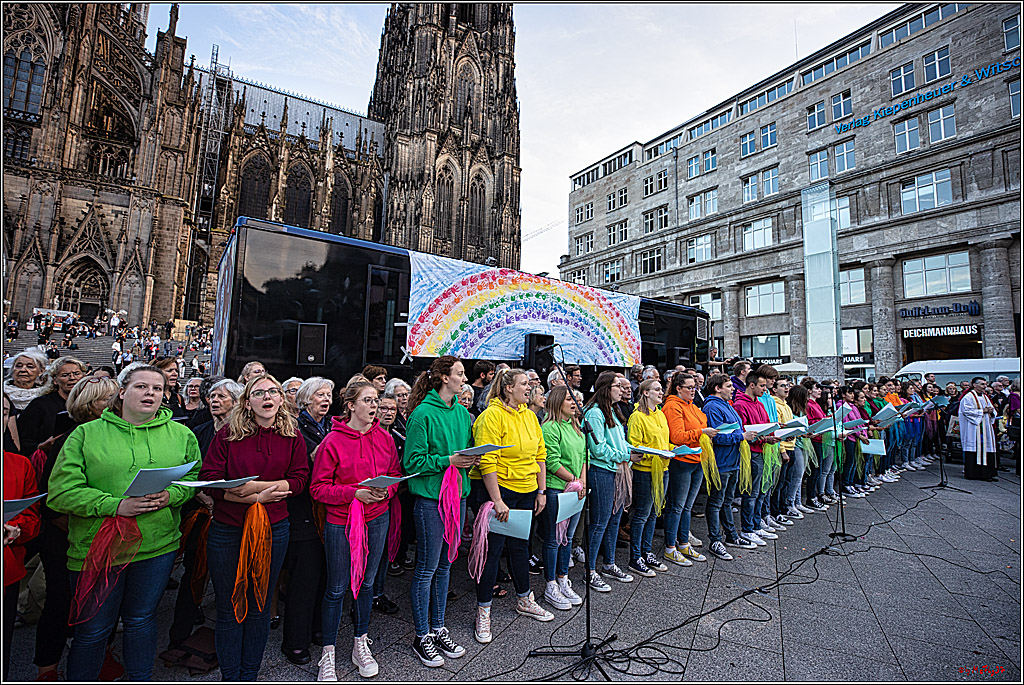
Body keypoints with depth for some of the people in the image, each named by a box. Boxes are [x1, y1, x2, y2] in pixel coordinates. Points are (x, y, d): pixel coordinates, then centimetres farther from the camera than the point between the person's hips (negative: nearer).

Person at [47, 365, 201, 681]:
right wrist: (115, 505, -21)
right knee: (93, 629, 12)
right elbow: (61, 491, -8)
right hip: (97, 547, -2)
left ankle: (140, 679, 39)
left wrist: (171, 495, -15)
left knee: (141, 619, 19)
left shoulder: (181, 435, 2)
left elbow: (196, 478, 5)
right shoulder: (86, 433, -4)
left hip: (158, 545, 2)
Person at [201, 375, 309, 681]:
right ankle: (229, 676, 33)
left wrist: (252, 486, -17)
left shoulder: (292, 438, -1)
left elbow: (299, 480, -7)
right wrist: (256, 497, -19)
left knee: (260, 606, 15)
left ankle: (249, 675, 35)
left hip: (273, 530, 1)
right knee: (229, 608, 13)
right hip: (227, 531, -1)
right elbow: (209, 480, -10)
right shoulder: (228, 434, -4)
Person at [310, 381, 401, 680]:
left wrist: (385, 490, -13)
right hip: (341, 521, -4)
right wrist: (355, 493, -23)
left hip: (377, 519, 4)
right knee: (336, 588, 8)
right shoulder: (333, 441, -13)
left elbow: (395, 473, 8)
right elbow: (318, 488, -12)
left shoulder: (384, 437, 0)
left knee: (366, 583, 18)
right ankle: (328, 654, 29)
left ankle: (360, 644, 38)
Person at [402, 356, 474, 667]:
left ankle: (438, 628, 34)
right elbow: (413, 461, -15)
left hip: (458, 495, 7)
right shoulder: (423, 414, -15)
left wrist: (470, 458, -4)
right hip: (430, 498, -7)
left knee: (445, 565, 18)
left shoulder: (462, 411, 7)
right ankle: (422, 637, 25)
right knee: (427, 568, 6)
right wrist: (449, 461, -21)